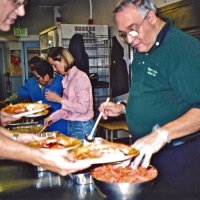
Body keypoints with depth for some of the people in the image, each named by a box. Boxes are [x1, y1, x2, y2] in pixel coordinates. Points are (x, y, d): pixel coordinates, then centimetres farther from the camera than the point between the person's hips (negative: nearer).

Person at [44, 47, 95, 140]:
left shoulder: (79, 77, -15)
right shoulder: (67, 78, 7)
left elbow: (83, 108, -20)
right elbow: (68, 106, 11)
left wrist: (60, 99, -16)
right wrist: (52, 117, 5)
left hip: (82, 127, -7)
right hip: (71, 125, 7)